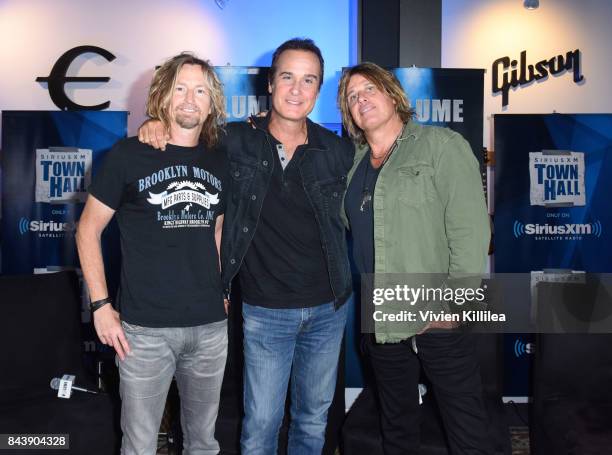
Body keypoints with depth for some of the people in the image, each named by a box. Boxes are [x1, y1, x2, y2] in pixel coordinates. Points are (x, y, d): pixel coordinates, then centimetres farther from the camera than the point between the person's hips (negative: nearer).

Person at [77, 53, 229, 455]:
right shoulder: (129, 154, -5)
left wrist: (223, 292, 12)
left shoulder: (219, 161, 6)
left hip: (211, 326, 4)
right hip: (145, 329, -3)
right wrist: (101, 305, -6)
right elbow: (89, 229, 0)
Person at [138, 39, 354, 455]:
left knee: (315, 416, 19)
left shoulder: (338, 151, -3)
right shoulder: (236, 141, -6)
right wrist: (156, 124, -11)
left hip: (329, 308, 2)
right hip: (266, 311, -2)